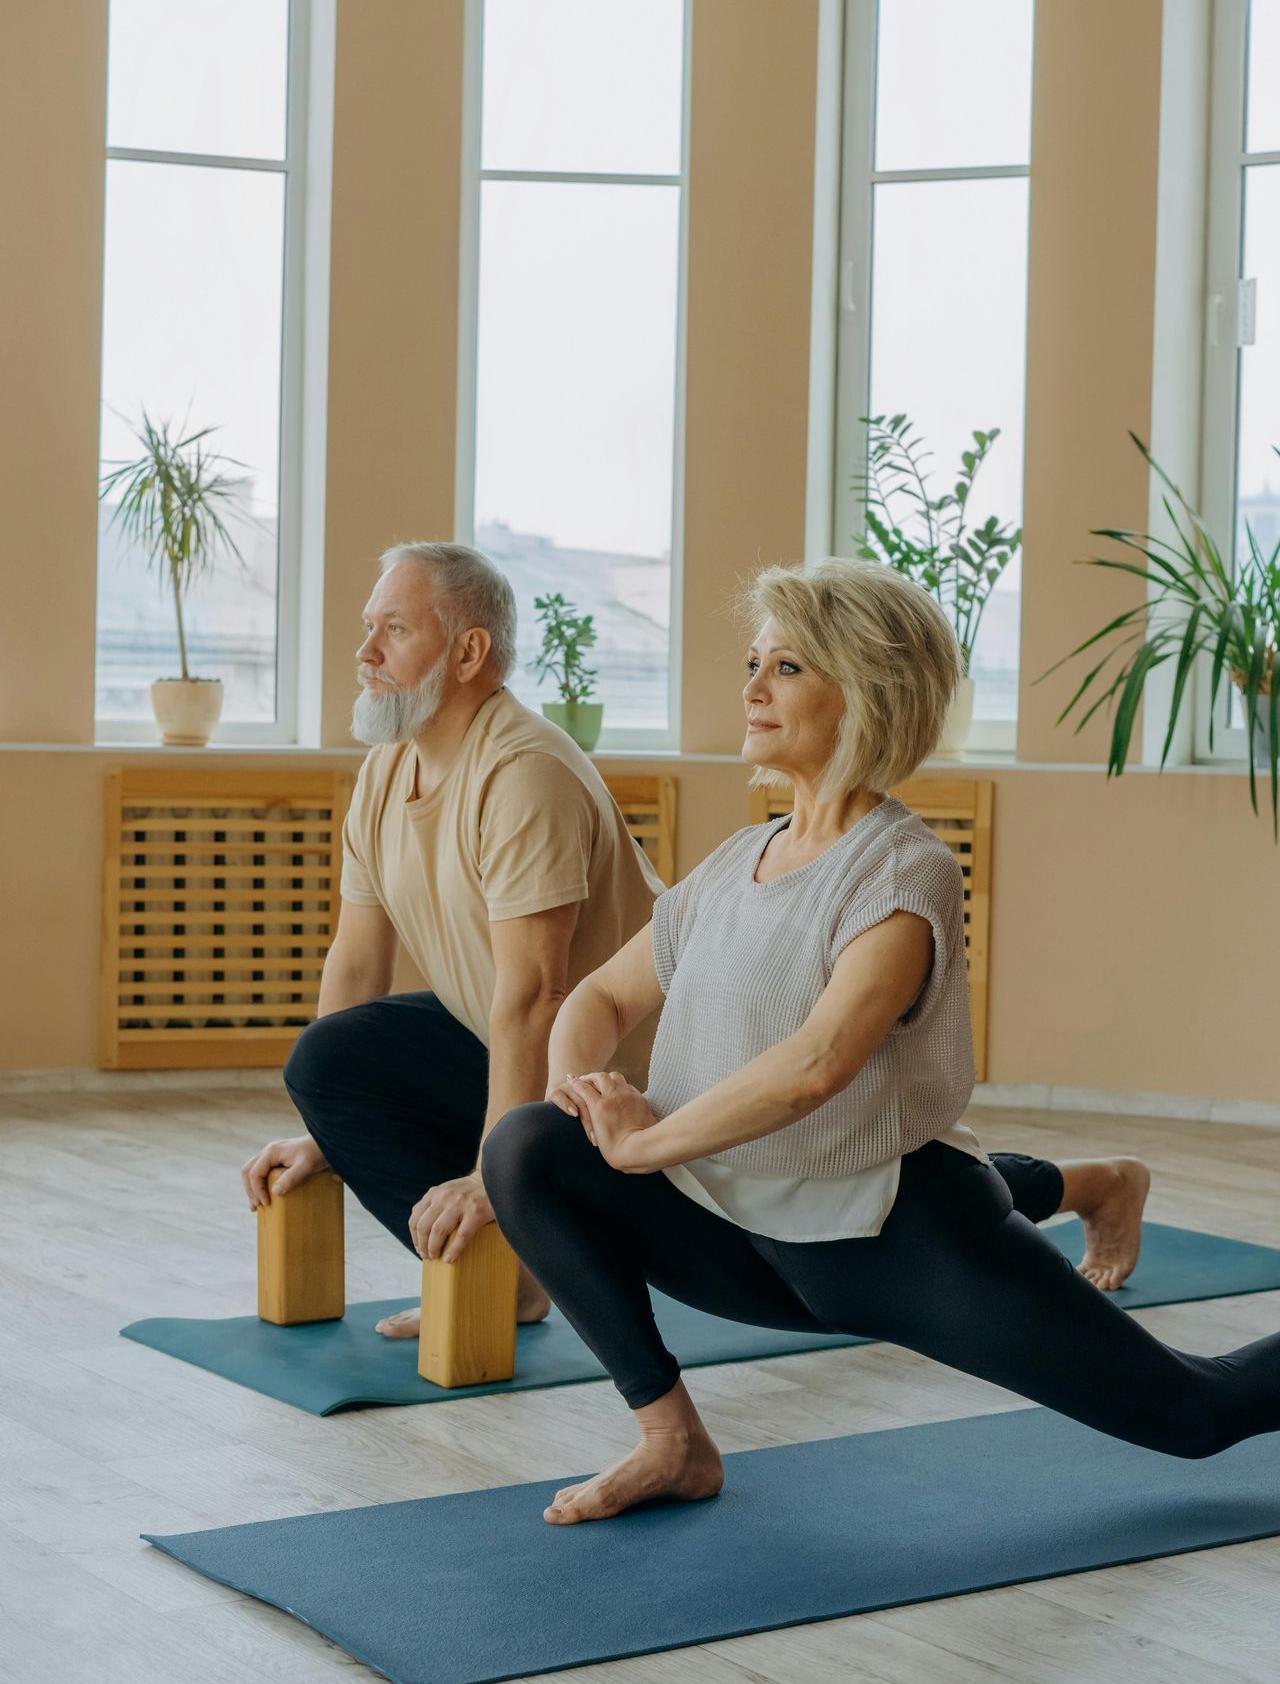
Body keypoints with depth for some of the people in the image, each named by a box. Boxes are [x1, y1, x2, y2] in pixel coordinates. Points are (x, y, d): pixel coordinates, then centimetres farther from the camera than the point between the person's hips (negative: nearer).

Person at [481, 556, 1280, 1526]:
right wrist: (582, 1091, -8)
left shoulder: (904, 871, -15)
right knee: (525, 1149, -13)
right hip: (757, 1242, 6)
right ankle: (674, 1442, -7)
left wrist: (647, 1142, -21)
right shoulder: (736, 864, 7)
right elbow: (603, 997, 14)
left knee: (1198, 1412, -2)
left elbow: (816, 1065, -29)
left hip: (904, 1236, -6)